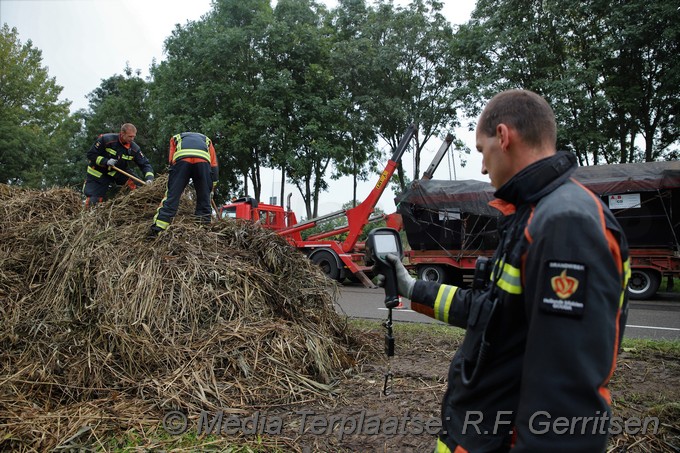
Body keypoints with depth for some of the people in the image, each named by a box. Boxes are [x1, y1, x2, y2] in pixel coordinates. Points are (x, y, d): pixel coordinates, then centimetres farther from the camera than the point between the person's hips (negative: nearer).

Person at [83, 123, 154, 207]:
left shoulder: (134, 149, -11)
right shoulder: (106, 139, -20)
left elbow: (145, 164, -9)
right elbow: (91, 154, -14)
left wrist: (149, 178, -27)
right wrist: (106, 161, -29)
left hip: (118, 175, 3)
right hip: (97, 176, -3)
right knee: (92, 202, -8)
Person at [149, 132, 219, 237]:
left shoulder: (176, 138, 40)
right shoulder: (207, 141, 40)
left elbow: (171, 161, 26)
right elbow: (214, 166, 29)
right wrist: (211, 189, 34)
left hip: (181, 158, 0)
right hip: (203, 159, 0)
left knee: (171, 197, 1)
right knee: (204, 199, 10)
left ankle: (156, 229, -4)